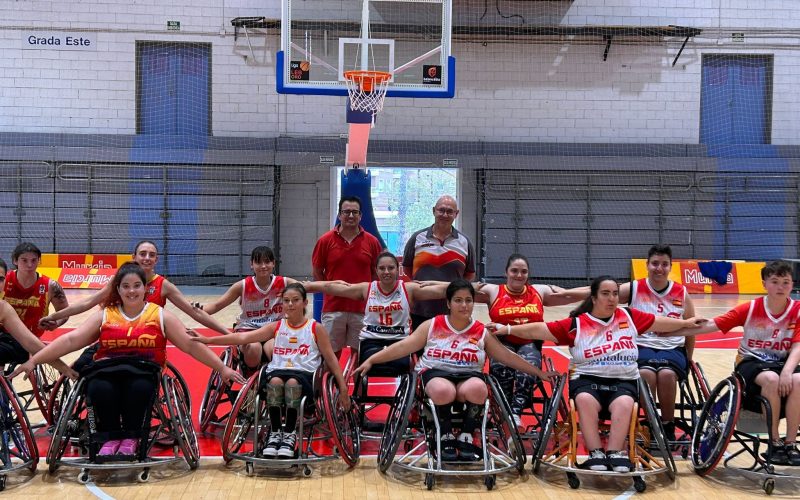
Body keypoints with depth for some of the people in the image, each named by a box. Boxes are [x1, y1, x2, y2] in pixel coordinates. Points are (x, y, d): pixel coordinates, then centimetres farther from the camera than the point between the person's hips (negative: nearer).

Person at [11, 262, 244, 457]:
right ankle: (111, 437, -9)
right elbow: (70, 340, 2)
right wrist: (33, 361, -7)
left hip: (144, 373, -1)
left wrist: (222, 369, -1)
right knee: (99, 389, -34)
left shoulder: (160, 316, 7)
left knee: (140, 388, -36)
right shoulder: (104, 316, 10)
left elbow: (191, 345, 4)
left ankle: (130, 438, -11)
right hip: (108, 372, 1)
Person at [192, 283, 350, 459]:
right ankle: (274, 433, -18)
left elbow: (331, 358, 10)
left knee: (292, 382, -37)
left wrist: (343, 388, 4)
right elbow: (243, 337, 4)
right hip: (277, 371, 2)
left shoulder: (316, 328, 9)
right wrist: (208, 340, -5)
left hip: (304, 374, -2)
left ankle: (290, 434, -20)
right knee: (275, 381, -34)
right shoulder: (276, 327, 13)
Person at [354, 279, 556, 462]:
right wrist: (371, 360, -2)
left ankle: (466, 438, -12)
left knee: (478, 389, -35)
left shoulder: (482, 332, 10)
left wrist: (538, 372, 11)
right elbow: (404, 346, 5)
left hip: (469, 376, 1)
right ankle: (447, 437, -10)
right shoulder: (432, 326, 7)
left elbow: (507, 356, 13)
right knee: (444, 391, -38)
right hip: (436, 373, -1)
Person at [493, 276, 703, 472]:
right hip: (587, 379, -1)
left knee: (624, 404, -32)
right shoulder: (576, 324, -1)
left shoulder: (629, 317, 8)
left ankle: (614, 453, -28)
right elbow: (540, 329, -5)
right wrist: (507, 329, -12)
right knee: (585, 400, -33)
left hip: (623, 381, 1)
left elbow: (659, 322, 18)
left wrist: (686, 323, 21)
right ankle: (596, 454, -28)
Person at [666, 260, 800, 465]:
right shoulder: (750, 309, -7)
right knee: (771, 378, -35)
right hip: (751, 362, -1)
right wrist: (669, 332, -13)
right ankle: (775, 443, -21)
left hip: (782, 362, 1)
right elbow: (709, 326, -9)